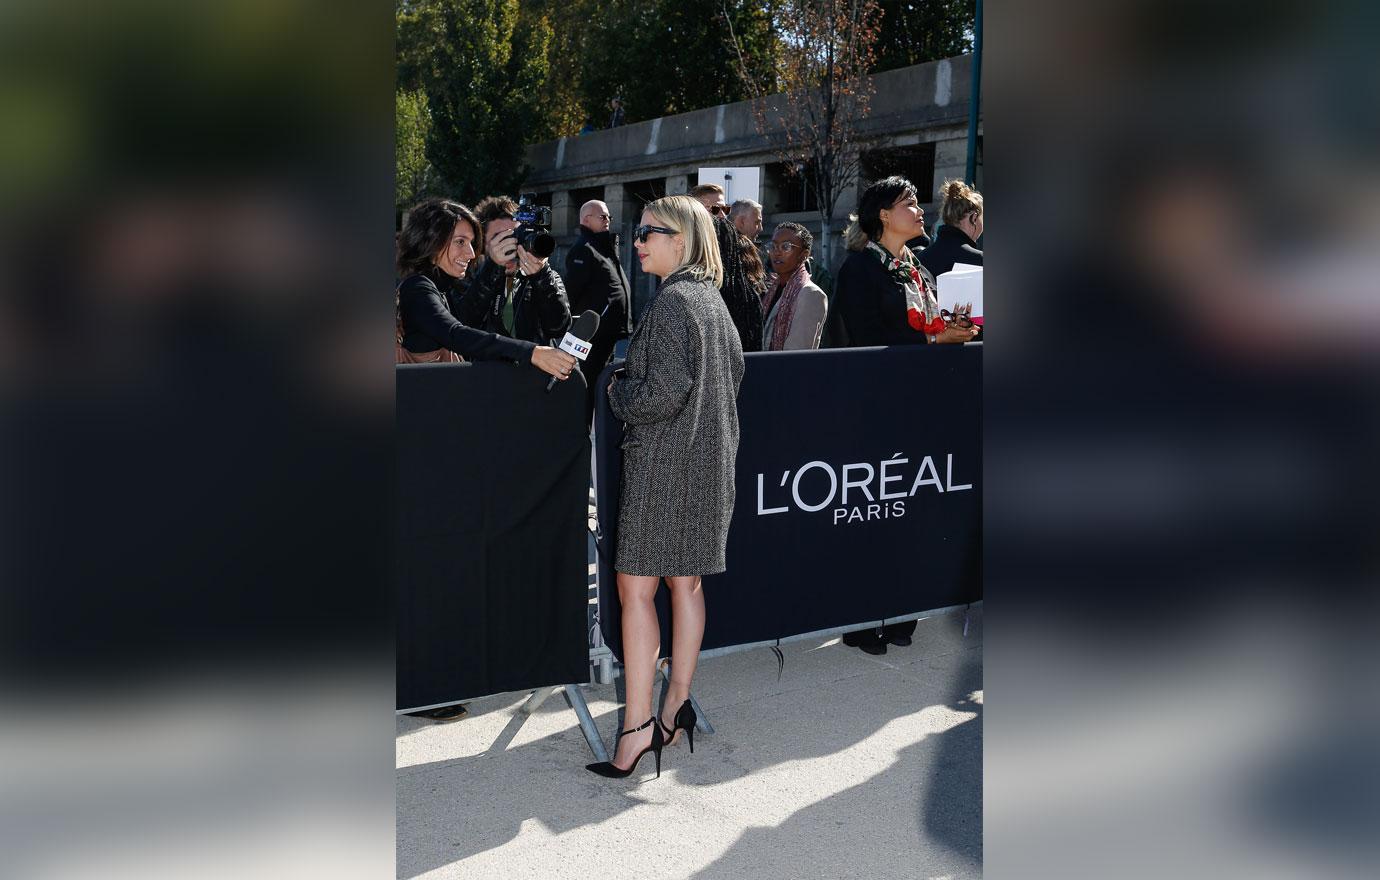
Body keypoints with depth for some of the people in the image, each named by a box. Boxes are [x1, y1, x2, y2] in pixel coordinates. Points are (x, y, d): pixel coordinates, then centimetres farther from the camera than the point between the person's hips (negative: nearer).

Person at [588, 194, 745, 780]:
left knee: (635, 590, -5)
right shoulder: (712, 299, 12)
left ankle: (638, 727, -4)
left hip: (663, 461, -9)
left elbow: (663, 393, -22)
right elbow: (735, 373, 21)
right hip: (708, 460, 9)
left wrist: (617, 390, -3)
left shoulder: (671, 302, -16)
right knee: (686, 582, 13)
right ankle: (676, 707, 21)